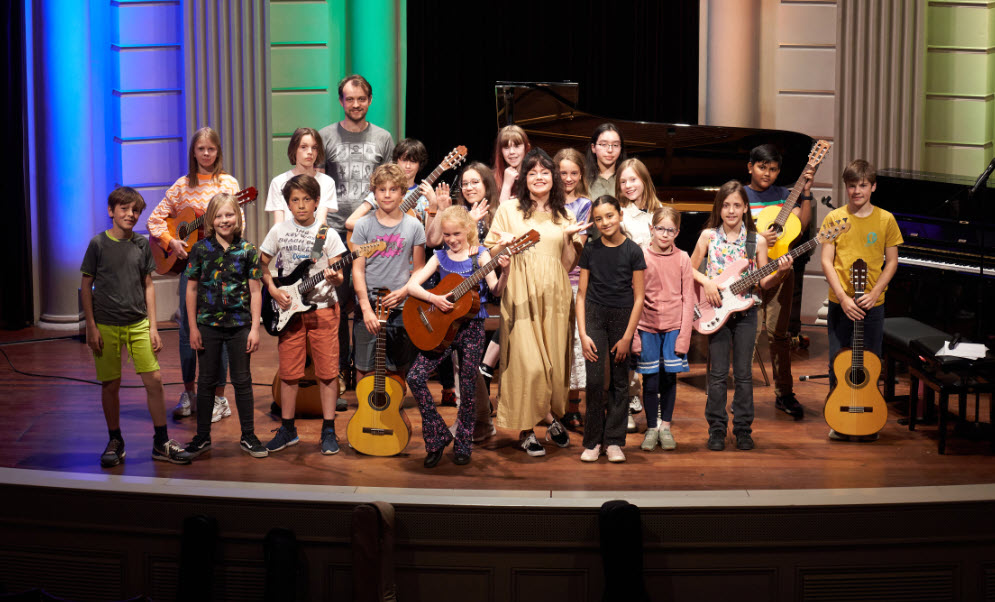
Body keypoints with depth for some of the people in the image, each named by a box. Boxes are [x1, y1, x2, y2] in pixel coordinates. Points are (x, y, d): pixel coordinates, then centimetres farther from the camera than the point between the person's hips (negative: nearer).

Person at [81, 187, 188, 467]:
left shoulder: (142, 244, 5)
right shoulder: (98, 243, -4)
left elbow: (148, 286, 9)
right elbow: (86, 286, -1)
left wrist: (153, 326, 5)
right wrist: (91, 327, -6)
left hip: (138, 324, 2)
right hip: (106, 325, -2)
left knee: (154, 380, -3)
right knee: (110, 385, 4)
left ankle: (161, 443, 8)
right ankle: (115, 442, 20)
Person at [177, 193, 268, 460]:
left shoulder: (248, 250, -1)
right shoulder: (201, 249, -1)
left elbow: (255, 292, 1)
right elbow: (191, 289, 3)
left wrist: (255, 328, -4)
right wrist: (193, 327, -1)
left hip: (240, 325, 0)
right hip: (208, 325, 0)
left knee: (242, 380, 7)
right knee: (206, 380, 9)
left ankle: (248, 436, 18)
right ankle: (202, 438, 19)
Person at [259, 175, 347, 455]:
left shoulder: (327, 233, -1)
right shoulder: (279, 231, 3)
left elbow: (338, 275, 0)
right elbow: (262, 265, 10)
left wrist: (334, 278, -23)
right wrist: (273, 290, -5)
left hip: (323, 308, -1)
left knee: (327, 371, -1)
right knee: (289, 371, 6)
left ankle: (328, 431, 8)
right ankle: (287, 429, 19)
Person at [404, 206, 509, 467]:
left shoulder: (480, 255, 0)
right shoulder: (440, 257, 6)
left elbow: (495, 289, -11)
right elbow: (412, 285, -1)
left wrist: (504, 271, -30)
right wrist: (434, 299, -17)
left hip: (471, 327, -2)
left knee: (468, 387, 3)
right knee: (415, 376, -11)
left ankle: (462, 445, 18)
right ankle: (438, 436, 1)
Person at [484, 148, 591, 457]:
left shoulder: (564, 215, 12)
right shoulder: (509, 209, 5)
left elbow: (568, 264, 11)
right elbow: (492, 253, 7)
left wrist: (569, 236, -3)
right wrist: (504, 243, -13)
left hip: (554, 295, 3)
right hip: (522, 295, -3)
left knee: (554, 359, 4)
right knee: (528, 363, -9)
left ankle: (552, 416, 25)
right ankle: (526, 429, 2)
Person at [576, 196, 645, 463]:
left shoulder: (633, 251, -3)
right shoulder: (590, 250, 2)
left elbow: (638, 297, -2)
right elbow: (582, 294, 5)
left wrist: (627, 337, -6)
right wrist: (583, 334, -3)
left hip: (623, 317, 0)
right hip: (594, 314, 1)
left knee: (620, 381, 3)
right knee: (594, 380, -7)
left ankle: (614, 442, 12)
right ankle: (592, 441, 3)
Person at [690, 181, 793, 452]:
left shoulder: (757, 241, 0)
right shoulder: (708, 236, 0)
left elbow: (762, 282, 3)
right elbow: (691, 269, 7)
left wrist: (779, 272, -15)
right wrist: (707, 282, -11)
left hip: (745, 310, 1)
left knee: (743, 374, 5)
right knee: (718, 374, 2)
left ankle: (743, 429, 15)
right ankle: (717, 429, 11)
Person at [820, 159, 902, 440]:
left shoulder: (885, 220, 2)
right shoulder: (834, 218, 0)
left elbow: (892, 262, 3)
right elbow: (826, 261, -3)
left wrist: (874, 293, -11)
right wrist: (843, 296, -14)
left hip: (872, 303, 0)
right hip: (840, 303, 0)